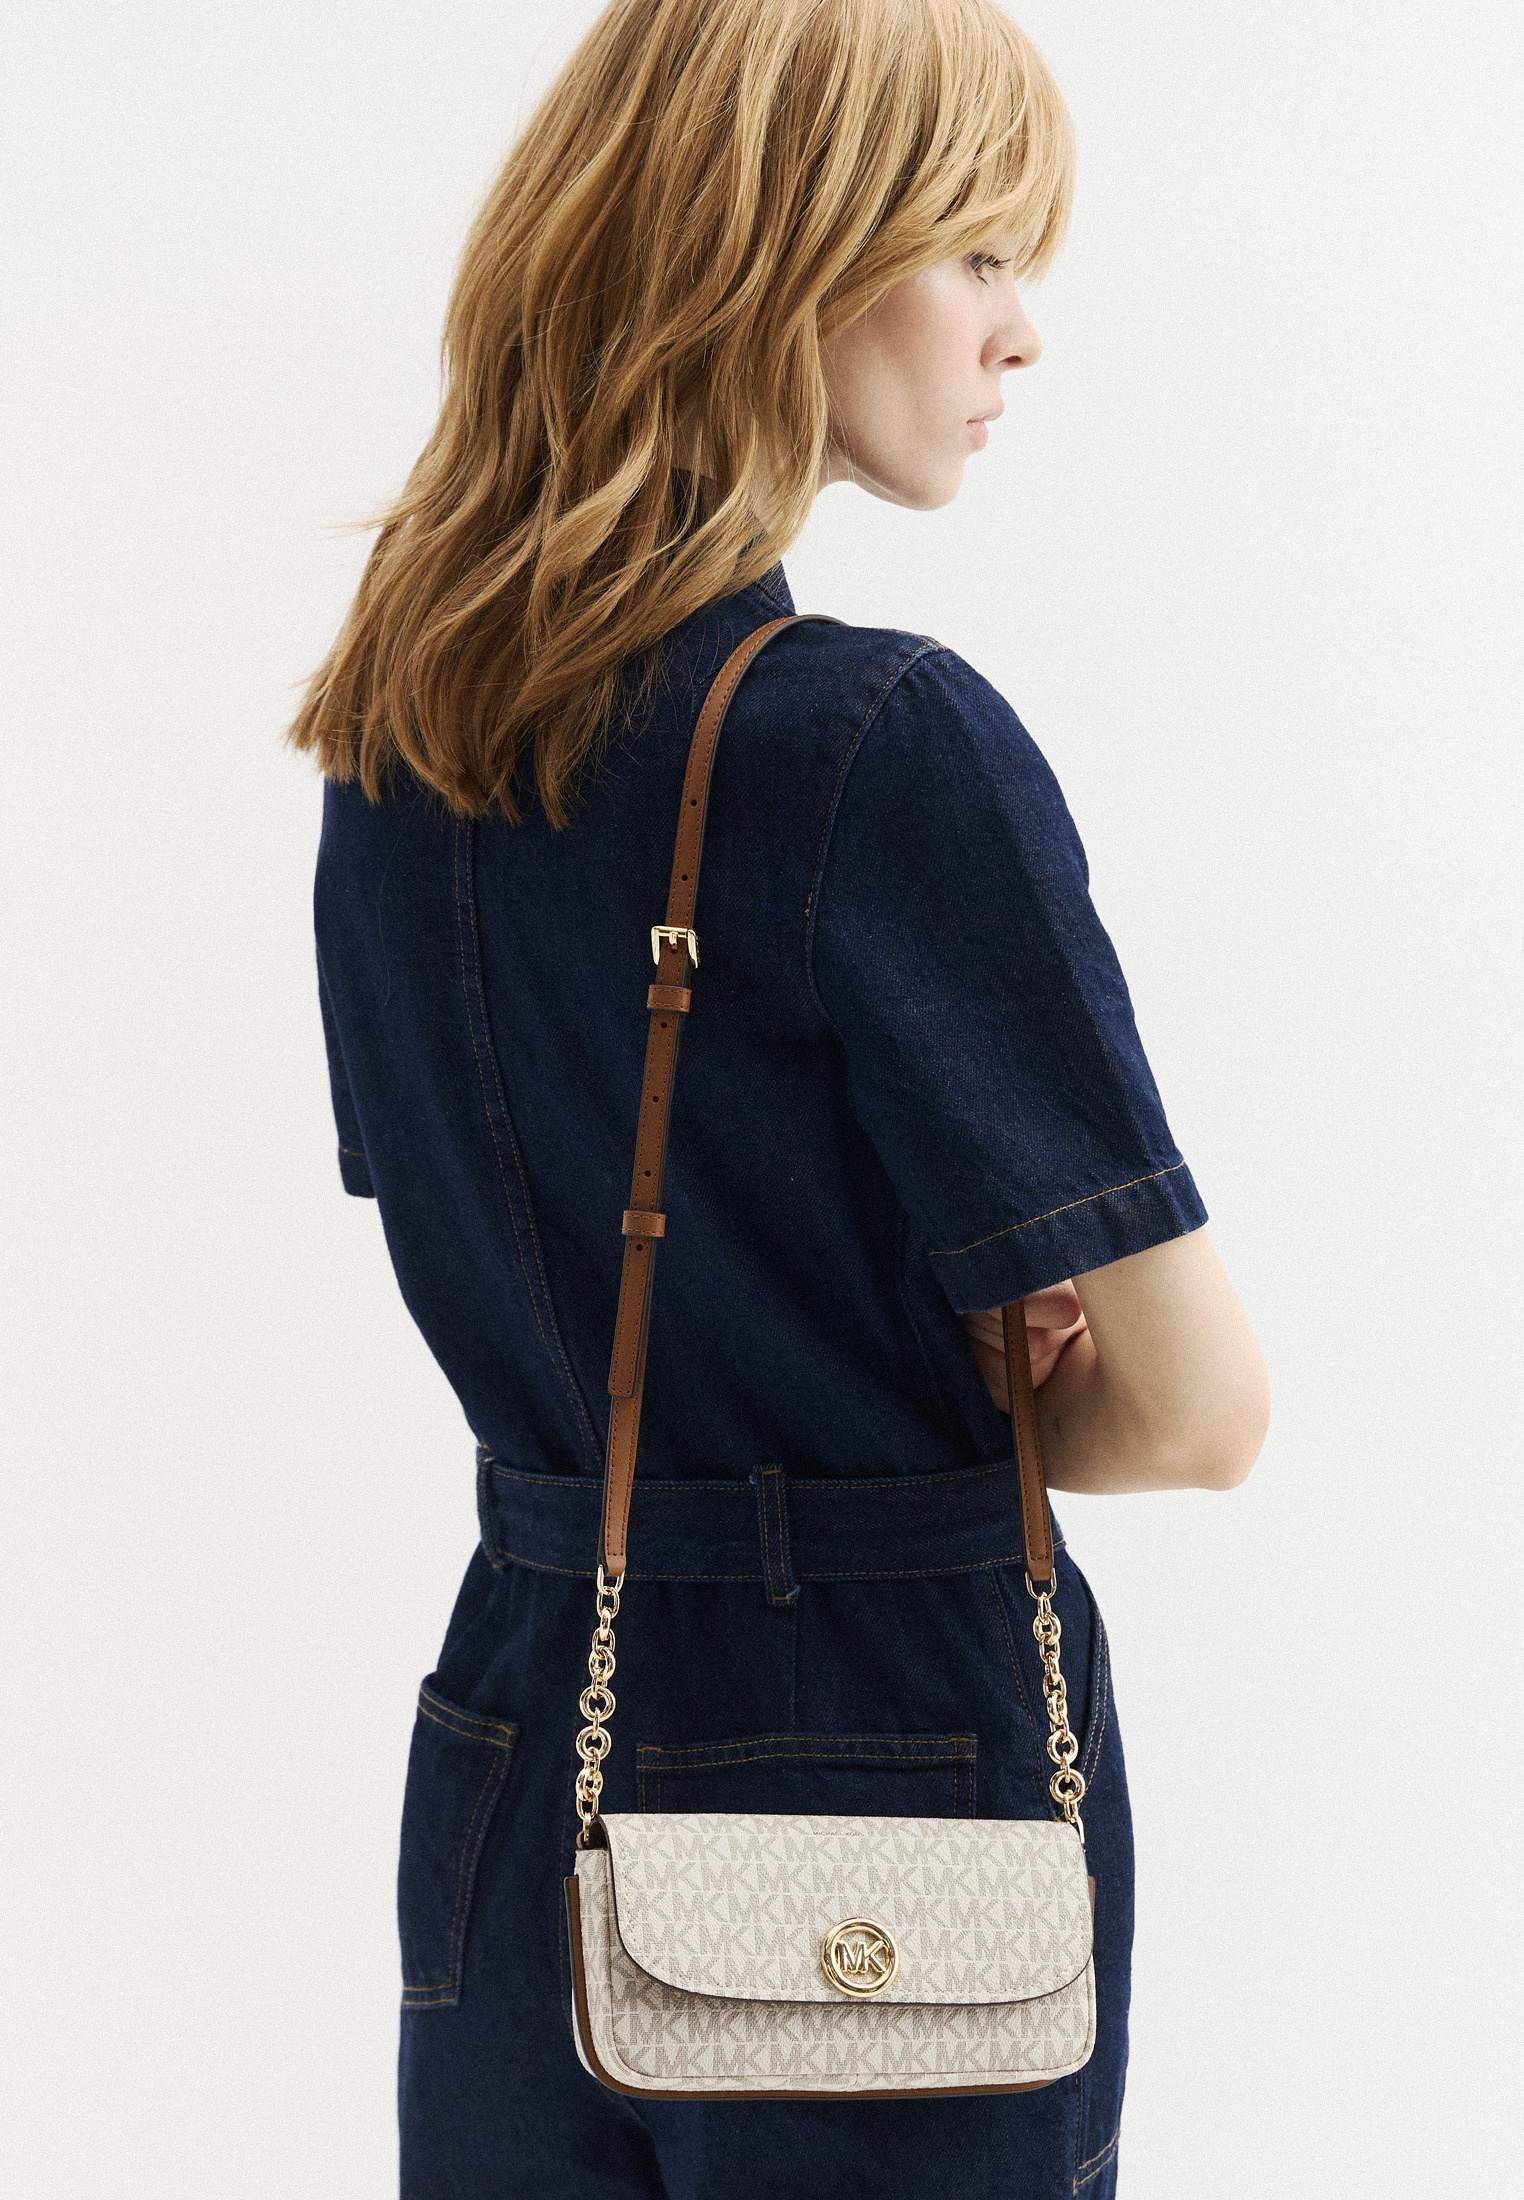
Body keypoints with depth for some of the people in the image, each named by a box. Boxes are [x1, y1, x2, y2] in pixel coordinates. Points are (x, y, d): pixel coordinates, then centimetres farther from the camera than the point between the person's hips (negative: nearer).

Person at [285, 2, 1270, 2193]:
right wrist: (956, 1419, 4)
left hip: (513, 1749, 6)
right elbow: (1201, 1412, -16)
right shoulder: (890, 740, -20)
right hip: (891, 1777, -6)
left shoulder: (390, 739, 2)